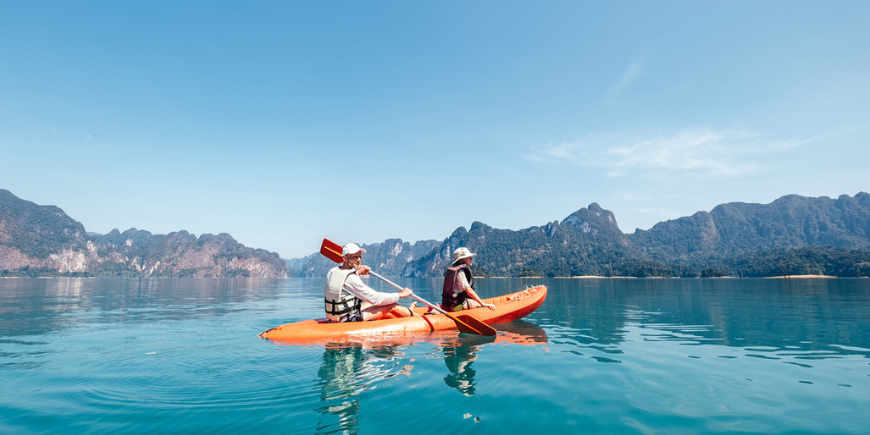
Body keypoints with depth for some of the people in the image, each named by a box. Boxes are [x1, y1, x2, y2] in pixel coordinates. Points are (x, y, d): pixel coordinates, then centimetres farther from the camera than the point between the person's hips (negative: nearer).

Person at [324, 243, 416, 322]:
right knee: (391, 305, -2)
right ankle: (411, 313, 28)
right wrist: (401, 295, -10)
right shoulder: (351, 279, -26)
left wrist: (357, 272, 24)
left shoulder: (332, 271, 1)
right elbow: (375, 298, -20)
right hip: (349, 320, -9)